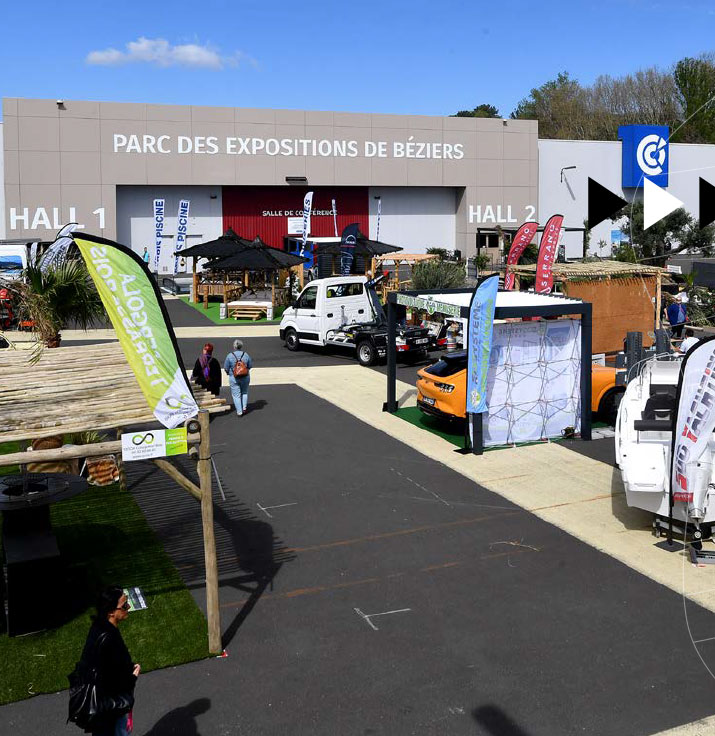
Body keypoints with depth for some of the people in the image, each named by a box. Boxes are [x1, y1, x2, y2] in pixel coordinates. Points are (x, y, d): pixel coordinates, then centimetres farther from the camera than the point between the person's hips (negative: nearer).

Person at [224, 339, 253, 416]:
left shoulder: (230, 356, -12)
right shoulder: (246, 355, -7)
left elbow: (226, 368, -6)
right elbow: (250, 366, 2)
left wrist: (229, 373, 14)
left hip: (234, 378, -2)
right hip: (245, 377, 2)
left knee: (236, 395, 7)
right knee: (244, 392, 23)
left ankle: (239, 411, 7)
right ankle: (244, 407, 22)